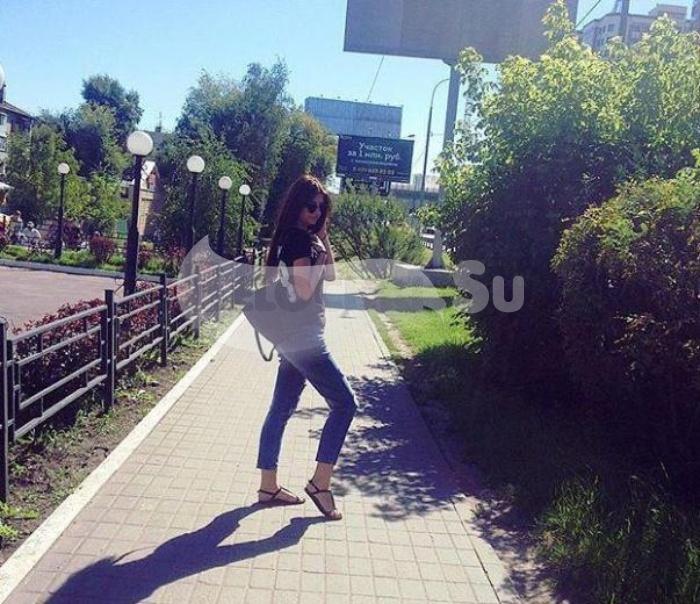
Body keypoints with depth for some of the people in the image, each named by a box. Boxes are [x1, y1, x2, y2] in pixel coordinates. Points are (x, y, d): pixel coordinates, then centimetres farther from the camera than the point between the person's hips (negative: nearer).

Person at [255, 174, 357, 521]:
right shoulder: (298, 239, -14)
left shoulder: (305, 238, 15)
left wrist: (322, 237, 10)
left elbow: (330, 275, 18)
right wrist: (318, 257, -10)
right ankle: (320, 483, 2)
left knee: (282, 409, 11)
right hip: (301, 335, -10)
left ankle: (268, 486, 20)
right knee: (344, 403, -4)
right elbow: (305, 291, -19)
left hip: (294, 334, 10)